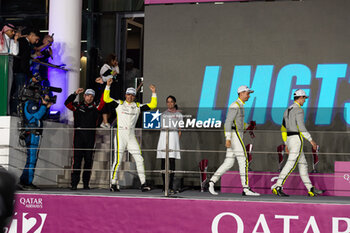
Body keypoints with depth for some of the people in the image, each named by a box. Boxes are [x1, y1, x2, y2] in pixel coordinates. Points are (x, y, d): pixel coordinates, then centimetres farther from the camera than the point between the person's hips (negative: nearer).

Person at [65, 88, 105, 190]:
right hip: (78, 136, -2)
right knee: (77, 159, -6)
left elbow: (103, 101, 1)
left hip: (90, 137, 2)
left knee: (88, 160, 5)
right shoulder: (77, 106, 10)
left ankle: (86, 184, 12)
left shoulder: (95, 107, 13)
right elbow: (67, 103, -4)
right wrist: (75, 94, -12)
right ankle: (74, 183, -5)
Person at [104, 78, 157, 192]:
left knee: (139, 159, -2)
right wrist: (108, 85, -12)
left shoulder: (138, 106, 11)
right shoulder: (119, 104, 5)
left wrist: (154, 93, -2)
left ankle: (143, 183, 3)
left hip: (131, 137, 3)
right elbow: (106, 98, -3)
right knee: (117, 160, -6)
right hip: (120, 136, -3)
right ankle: (113, 184, 3)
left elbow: (152, 105, 7)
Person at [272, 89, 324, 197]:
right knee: (290, 164, -12)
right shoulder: (299, 110, -12)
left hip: (289, 140, 9)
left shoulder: (287, 110, 16)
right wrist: (311, 140, -15)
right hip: (297, 140, -9)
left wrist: (286, 144, 23)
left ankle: (311, 189, 14)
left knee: (303, 164, 12)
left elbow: (283, 129, 18)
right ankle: (277, 186, -18)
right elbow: (301, 127, -21)